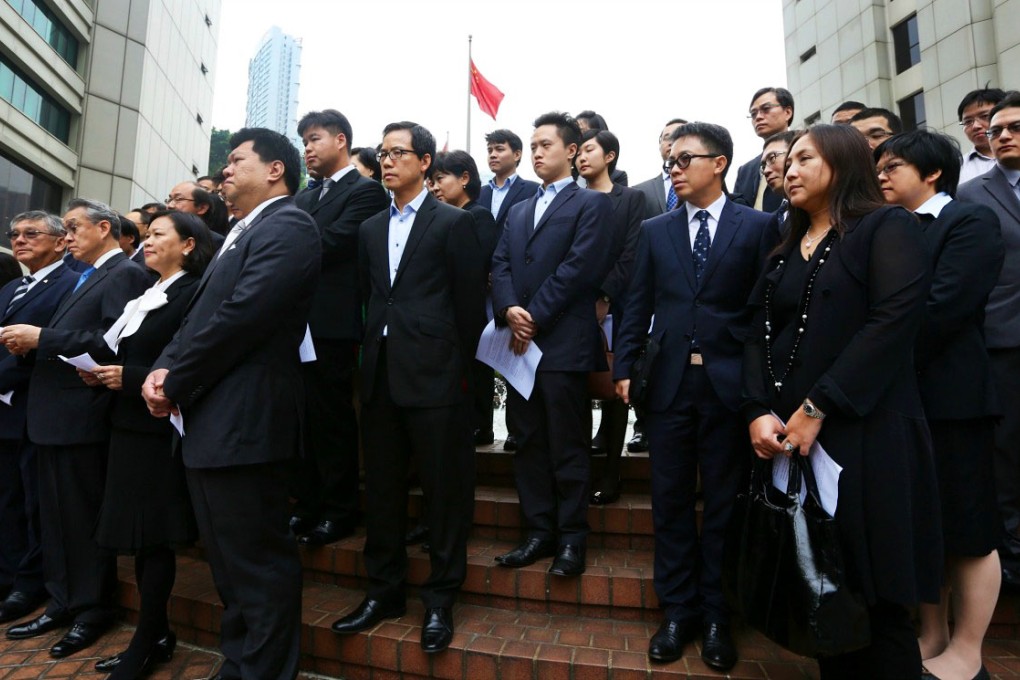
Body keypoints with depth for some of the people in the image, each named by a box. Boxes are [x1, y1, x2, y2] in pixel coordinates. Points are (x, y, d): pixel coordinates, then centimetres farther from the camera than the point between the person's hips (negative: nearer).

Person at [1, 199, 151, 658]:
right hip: (53, 414, 10)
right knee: (56, 516, 15)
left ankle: (92, 612, 15)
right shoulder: (88, 277, 20)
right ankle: (62, 604, 28)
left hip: (82, 416, -10)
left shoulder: (126, 274, -11)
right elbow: (69, 340, 20)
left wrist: (42, 337, -18)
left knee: (85, 517, 1)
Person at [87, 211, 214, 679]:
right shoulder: (147, 295, 18)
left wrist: (129, 377, -19)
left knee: (154, 537, 0)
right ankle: (157, 634, 24)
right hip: (130, 426, 9)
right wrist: (103, 372, 2)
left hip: (161, 428, -9)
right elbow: (130, 354, 20)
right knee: (138, 533, 12)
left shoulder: (194, 293, -10)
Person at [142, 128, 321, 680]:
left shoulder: (288, 226, -9)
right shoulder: (240, 234, 22)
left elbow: (241, 316, -19)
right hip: (209, 422, 10)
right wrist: (164, 369, -1)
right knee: (230, 562, 19)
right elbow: (199, 313, 17)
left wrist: (174, 382, -10)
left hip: (243, 422, -10)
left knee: (257, 564, 0)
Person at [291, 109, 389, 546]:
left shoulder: (365, 191, -2)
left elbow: (332, 243, -14)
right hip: (298, 320, 7)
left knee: (333, 418, 0)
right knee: (303, 417, 11)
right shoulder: (304, 198, 23)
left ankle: (339, 511, 13)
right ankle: (307, 505, 23)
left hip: (332, 322, -7)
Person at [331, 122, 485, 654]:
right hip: (380, 374, 6)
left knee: (444, 488, 3)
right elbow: (367, 296, 15)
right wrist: (372, 351, 6)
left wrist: (460, 367, -3)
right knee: (382, 486, 12)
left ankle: (440, 599, 18)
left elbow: (470, 303, -3)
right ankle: (385, 590, 27)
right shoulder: (370, 229, 16)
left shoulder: (453, 223, -1)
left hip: (434, 375, -5)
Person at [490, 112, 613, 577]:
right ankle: (538, 532, 20)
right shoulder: (518, 211, 23)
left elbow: (579, 267, -10)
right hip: (520, 343, 6)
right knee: (528, 443, 9)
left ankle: (572, 537, 13)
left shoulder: (591, 204, 3)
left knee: (567, 446, 0)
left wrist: (535, 317, -12)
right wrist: (509, 310, -9)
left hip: (564, 343, -6)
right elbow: (500, 265, 10)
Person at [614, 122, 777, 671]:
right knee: (671, 502, 9)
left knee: (724, 504, 8)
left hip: (729, 383, -2)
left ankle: (716, 618, 25)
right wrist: (624, 367, 2)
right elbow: (637, 305, 8)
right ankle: (677, 613, 24)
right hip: (669, 382, 3)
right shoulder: (655, 230, 10)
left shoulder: (757, 227, 2)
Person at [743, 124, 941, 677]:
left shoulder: (888, 229, 0)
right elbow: (759, 334, 8)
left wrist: (817, 408, -19)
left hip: (863, 435, -5)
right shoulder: (784, 252, 18)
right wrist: (759, 412, -8)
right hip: (786, 437, 6)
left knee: (875, 595, 2)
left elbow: (893, 322, -14)